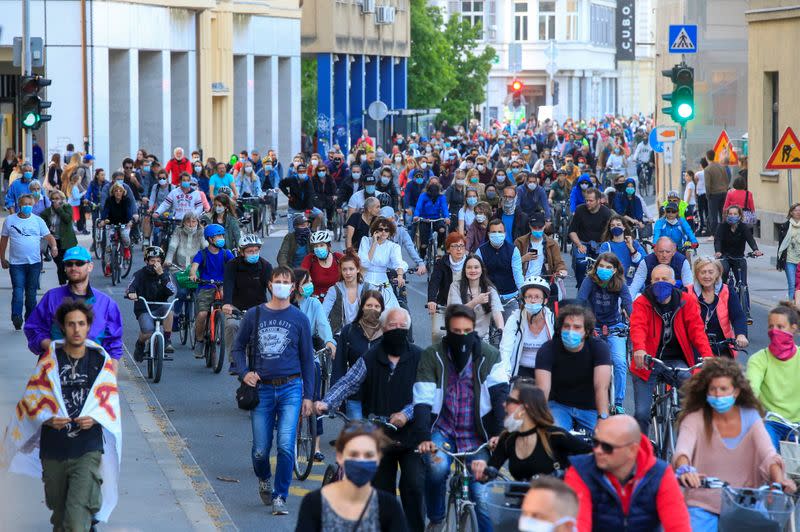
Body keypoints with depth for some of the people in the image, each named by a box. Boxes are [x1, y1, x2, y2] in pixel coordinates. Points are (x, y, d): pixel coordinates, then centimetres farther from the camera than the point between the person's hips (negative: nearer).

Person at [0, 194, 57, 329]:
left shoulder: (38, 221, 6)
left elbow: (48, 236, 3)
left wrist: (54, 246, -18)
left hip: (34, 263, 2)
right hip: (16, 263, -2)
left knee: (31, 293, 8)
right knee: (18, 291, -14)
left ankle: (30, 318, 18)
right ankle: (16, 317, -22)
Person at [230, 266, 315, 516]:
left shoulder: (299, 318, 4)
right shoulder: (254, 315, 5)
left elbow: (307, 358, 8)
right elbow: (238, 347, 14)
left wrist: (308, 396, 4)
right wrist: (244, 373, -4)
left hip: (290, 388, -1)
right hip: (261, 388, 1)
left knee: (286, 446, -13)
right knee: (260, 450, 4)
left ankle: (280, 497, -1)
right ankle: (264, 480, 35)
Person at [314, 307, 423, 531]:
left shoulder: (418, 358, 0)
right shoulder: (370, 359, 4)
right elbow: (347, 383, -5)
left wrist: (407, 413, -22)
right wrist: (326, 402, -22)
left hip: (411, 436, -2)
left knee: (414, 486, -13)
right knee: (381, 490, 8)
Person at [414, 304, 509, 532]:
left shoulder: (489, 356, -5)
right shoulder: (432, 356, -5)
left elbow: (500, 395, -13)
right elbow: (422, 400, -12)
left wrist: (499, 434, -26)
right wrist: (424, 438, -25)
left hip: (476, 436, 0)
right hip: (443, 430, 0)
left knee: (482, 496, -9)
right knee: (437, 467, -29)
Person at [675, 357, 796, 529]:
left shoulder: (751, 417, 3)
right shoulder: (694, 420, -5)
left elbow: (768, 453, -10)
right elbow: (682, 450, -23)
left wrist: (779, 479, -30)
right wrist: (685, 469, -46)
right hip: (703, 505, -2)